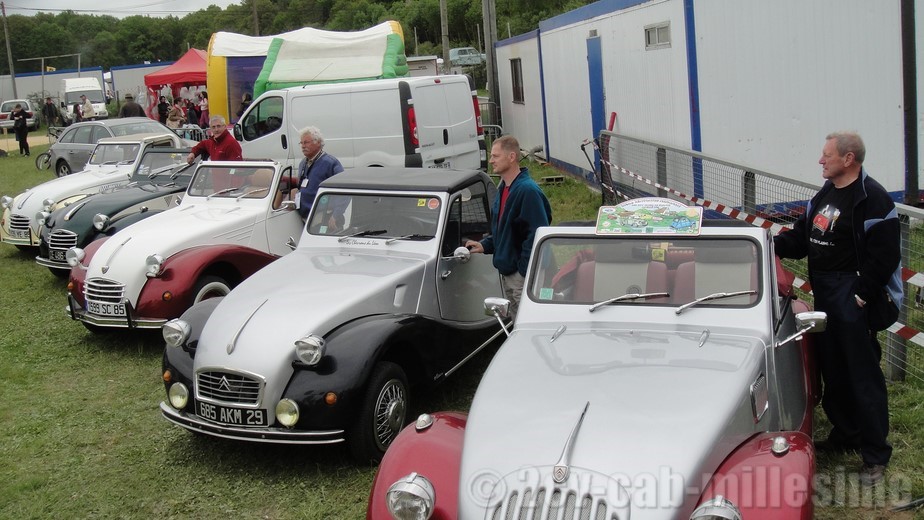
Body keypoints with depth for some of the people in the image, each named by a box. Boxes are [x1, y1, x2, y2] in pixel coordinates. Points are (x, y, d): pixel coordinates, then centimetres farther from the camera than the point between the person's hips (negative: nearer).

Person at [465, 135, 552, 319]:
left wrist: (525, 272, -23)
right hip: (507, 272, 10)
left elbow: (538, 234, -23)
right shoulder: (503, 189, 12)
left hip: (524, 274, -10)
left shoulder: (528, 190, -19)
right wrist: (484, 245, 8)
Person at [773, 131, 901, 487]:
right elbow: (802, 238, 17)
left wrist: (862, 295, -20)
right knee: (832, 370, 17)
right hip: (824, 294, 9)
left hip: (852, 296, -9)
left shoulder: (873, 199, -14)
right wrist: (773, 244, 1)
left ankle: (875, 456, 5)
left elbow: (884, 255, -18)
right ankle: (845, 434, 33)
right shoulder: (824, 196, 14)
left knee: (863, 374, -4)